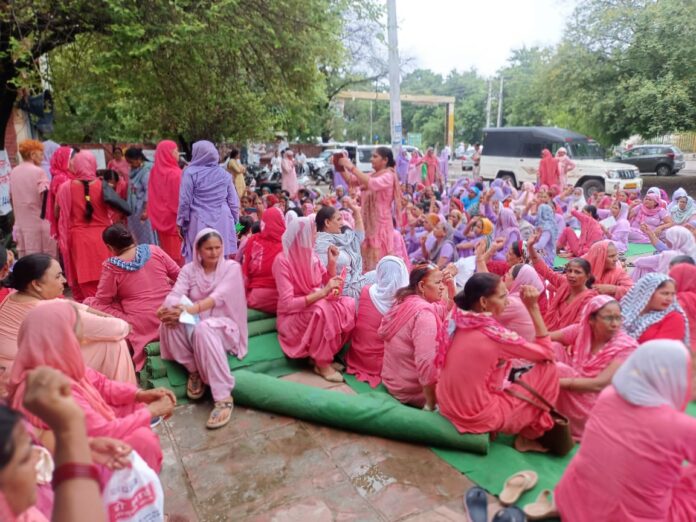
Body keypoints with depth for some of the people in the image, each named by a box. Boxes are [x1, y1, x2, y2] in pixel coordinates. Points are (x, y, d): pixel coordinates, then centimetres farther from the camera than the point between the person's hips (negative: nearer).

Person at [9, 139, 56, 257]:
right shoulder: (38, 172, -10)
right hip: (38, 222, -7)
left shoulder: (13, 172, 11)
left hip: (20, 222, 7)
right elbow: (45, 196, -18)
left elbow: (11, 197, 18)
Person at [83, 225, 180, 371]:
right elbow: (179, 276, 8)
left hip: (143, 327, -5)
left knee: (90, 303, 10)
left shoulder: (112, 266, -7)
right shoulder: (154, 250, 0)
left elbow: (101, 302, -3)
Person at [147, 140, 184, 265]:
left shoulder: (154, 171, 3)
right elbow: (181, 198, -16)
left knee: (165, 253, 15)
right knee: (176, 252, 0)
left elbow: (151, 197, 9)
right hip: (174, 218, -7)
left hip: (160, 218, 7)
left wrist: (154, 217, 17)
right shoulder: (176, 173, -17)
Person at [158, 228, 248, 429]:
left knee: (204, 329, -39)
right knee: (169, 323, -29)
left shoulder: (232, 267, -4)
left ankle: (224, 397, -37)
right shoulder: (189, 269, 6)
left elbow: (218, 297, -20)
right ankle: (193, 371, -8)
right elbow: (175, 294, -11)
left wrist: (188, 310, -37)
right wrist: (169, 309, -37)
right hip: (195, 324, 3)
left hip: (223, 325, -3)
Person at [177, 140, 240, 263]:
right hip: (222, 223, 3)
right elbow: (234, 202, 8)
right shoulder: (224, 174, 7)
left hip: (199, 223, -3)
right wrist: (234, 222, 16)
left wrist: (181, 223, 4)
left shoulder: (191, 173, -4)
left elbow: (185, 201, -4)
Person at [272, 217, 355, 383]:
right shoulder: (282, 260, -17)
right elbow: (287, 304, -24)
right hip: (292, 318, -7)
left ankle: (329, 354, -8)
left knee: (349, 304, -17)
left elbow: (329, 284, 13)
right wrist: (322, 293, -30)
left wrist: (332, 262, -3)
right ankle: (322, 363, -20)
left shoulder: (312, 255, 4)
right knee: (322, 309, -36)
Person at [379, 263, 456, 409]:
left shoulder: (407, 302, 3)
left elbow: (447, 308, 17)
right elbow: (426, 364, -32)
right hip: (411, 390, -9)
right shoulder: (424, 313, -25)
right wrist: (432, 404, -23)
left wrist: (450, 284, 1)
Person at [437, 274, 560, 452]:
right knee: (549, 369, 0)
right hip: (478, 417, -8)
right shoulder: (494, 333, -22)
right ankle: (528, 436, 14)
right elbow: (546, 352, -7)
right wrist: (534, 308, -7)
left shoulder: (462, 325, -2)